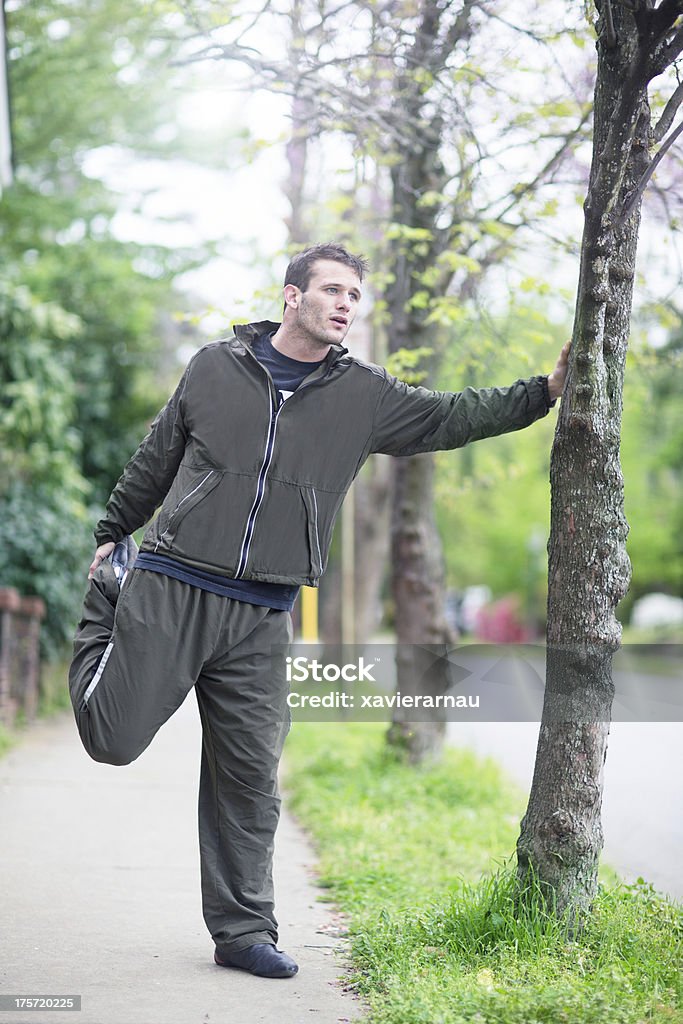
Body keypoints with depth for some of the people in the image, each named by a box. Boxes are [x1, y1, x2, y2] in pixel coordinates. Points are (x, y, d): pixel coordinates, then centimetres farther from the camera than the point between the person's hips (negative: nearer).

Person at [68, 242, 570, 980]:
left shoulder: (363, 396, 9)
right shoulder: (215, 366, 5)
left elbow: (450, 417, 7)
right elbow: (156, 458, 15)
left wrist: (545, 393, -1)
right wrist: (112, 535, 19)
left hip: (262, 617, 2)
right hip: (169, 592, -2)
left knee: (250, 778, 3)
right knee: (114, 739, -3)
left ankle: (243, 931, 15)